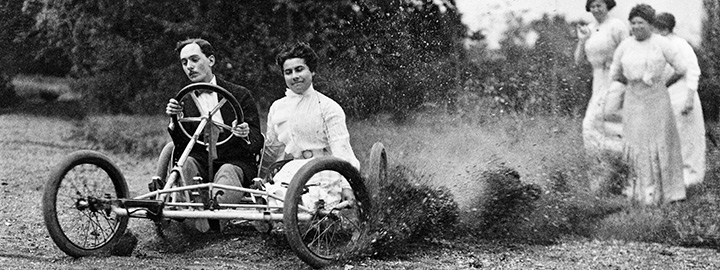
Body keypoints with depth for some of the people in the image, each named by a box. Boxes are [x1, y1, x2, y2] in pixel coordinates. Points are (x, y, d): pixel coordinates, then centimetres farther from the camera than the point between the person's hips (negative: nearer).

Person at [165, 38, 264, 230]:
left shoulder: (240, 95, 7)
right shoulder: (185, 102, 15)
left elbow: (258, 143, 2)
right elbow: (182, 147, 7)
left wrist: (246, 136, -22)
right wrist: (175, 122, -11)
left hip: (236, 162, -2)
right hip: (201, 163, 2)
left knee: (228, 172, -37)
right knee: (184, 163, -32)